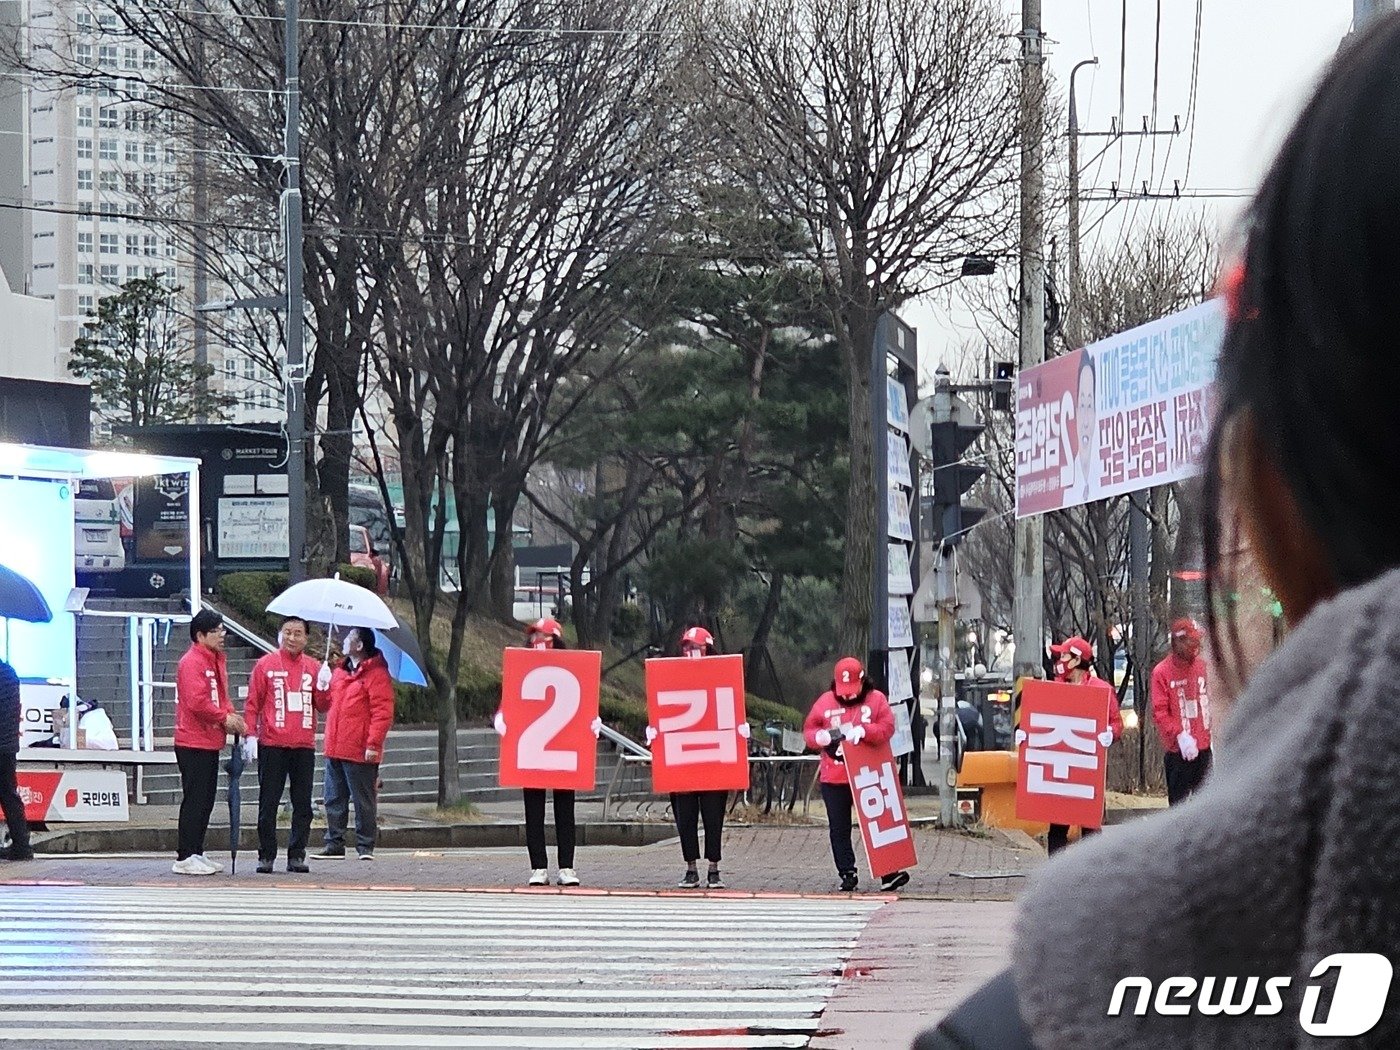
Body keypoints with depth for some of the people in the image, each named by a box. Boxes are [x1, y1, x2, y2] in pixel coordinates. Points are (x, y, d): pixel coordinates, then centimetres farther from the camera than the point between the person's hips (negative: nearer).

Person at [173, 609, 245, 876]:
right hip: (194, 743, -10)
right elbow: (197, 702, -23)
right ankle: (185, 857, -6)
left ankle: (196, 854, 18)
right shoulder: (192, 662, -14)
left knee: (205, 801, 12)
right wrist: (225, 718, -12)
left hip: (211, 742, 10)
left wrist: (231, 716, 1)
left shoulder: (217, 660, 16)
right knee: (195, 800, -8)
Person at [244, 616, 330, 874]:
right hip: (272, 745, -3)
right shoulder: (265, 665, 4)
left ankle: (297, 855, 7)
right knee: (268, 804, -1)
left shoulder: (313, 667, 12)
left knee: (302, 804, 3)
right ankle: (266, 856, 3)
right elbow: (252, 703, 2)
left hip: (304, 746, 3)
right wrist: (250, 735, -8)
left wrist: (323, 686, -9)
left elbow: (323, 706, 11)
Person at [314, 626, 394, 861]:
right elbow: (328, 703, 27)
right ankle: (334, 844, 17)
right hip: (335, 749, 8)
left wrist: (373, 744, -20)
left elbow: (383, 712, -15)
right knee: (334, 799, 11)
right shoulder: (340, 672, 16)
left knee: (364, 802, 0)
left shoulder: (376, 675, -10)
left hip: (360, 753, -8)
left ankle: (365, 847, 4)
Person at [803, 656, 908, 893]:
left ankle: (888, 873, 0)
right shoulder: (825, 702, 6)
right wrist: (819, 737, -14)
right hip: (833, 779, 2)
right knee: (839, 829, 4)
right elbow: (808, 729, 9)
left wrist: (864, 730, -24)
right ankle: (847, 873, 11)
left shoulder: (876, 700, 2)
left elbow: (887, 728, -7)